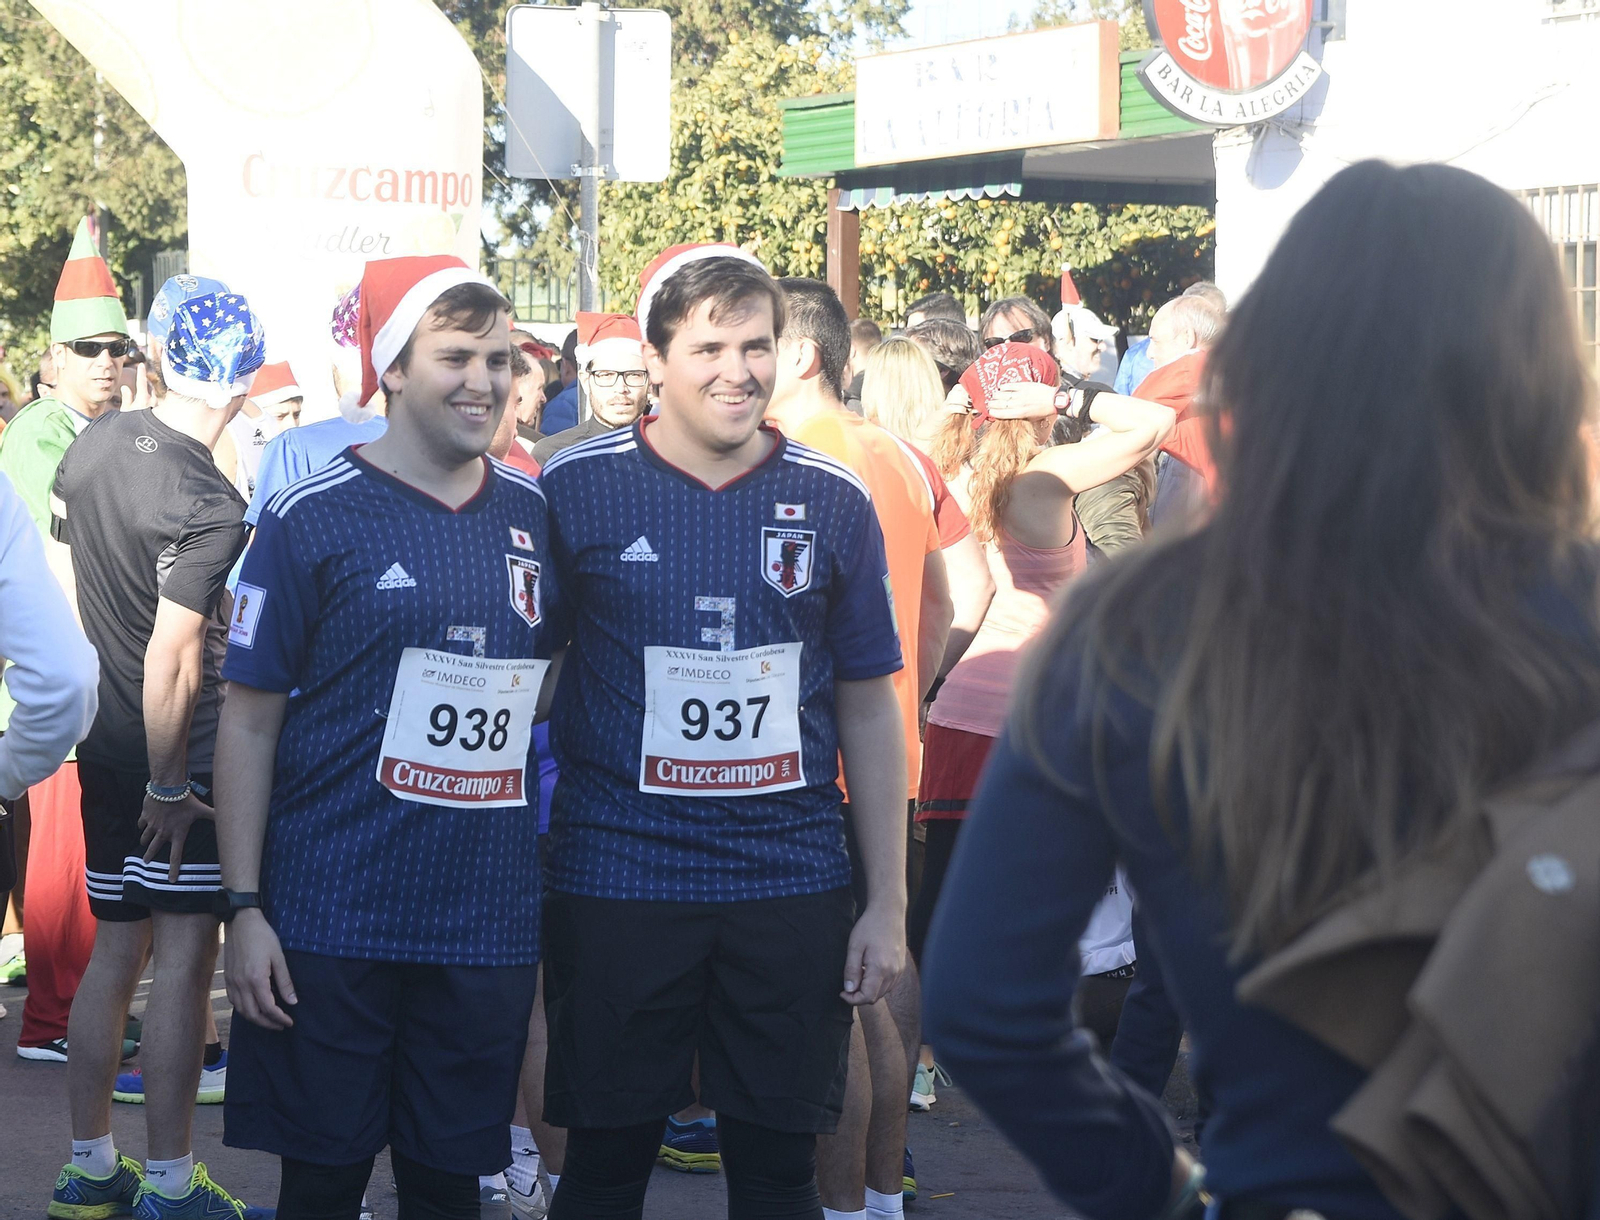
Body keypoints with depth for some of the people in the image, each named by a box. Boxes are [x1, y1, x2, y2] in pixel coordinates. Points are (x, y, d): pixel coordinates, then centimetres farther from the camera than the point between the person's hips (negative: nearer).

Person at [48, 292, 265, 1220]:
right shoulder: (211, 507, -20)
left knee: (115, 947, 14)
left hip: (104, 745, 8)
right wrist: (169, 785, -15)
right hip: (180, 754, -8)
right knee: (184, 954, -1)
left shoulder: (95, 442, 3)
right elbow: (171, 659, -22)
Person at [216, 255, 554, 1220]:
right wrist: (244, 906, -10)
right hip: (334, 917, -3)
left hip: (489, 919, 4)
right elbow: (251, 719, -4)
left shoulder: (535, 513, 7)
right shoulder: (315, 517, -6)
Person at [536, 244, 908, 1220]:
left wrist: (889, 900, 5)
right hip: (616, 877, -1)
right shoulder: (575, 490, -3)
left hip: (791, 884, 2)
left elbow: (870, 706, 8)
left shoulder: (834, 503, 2)